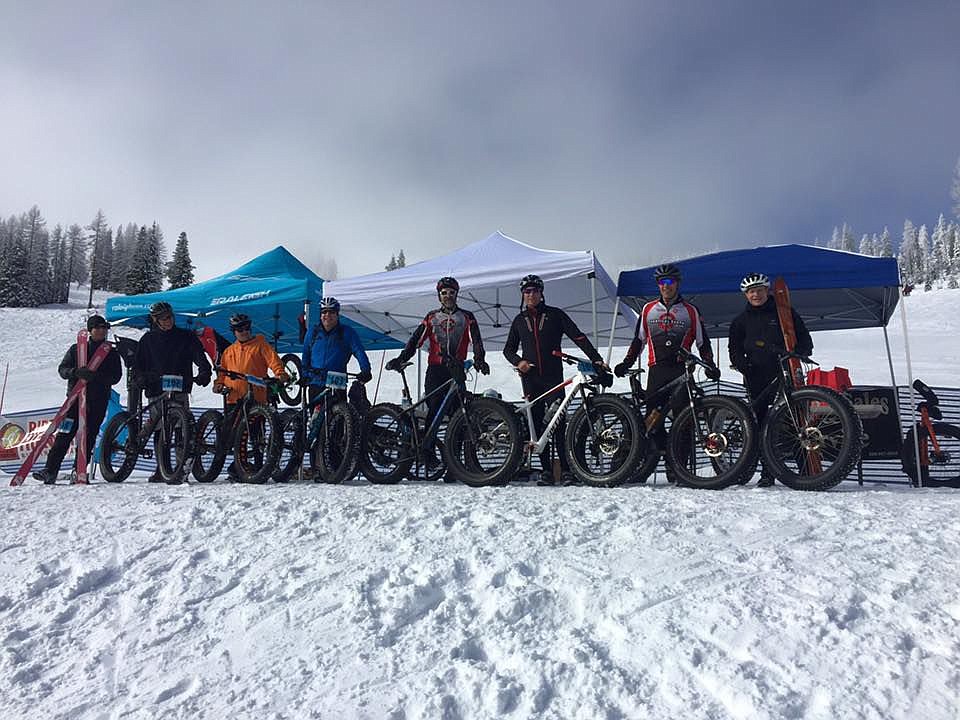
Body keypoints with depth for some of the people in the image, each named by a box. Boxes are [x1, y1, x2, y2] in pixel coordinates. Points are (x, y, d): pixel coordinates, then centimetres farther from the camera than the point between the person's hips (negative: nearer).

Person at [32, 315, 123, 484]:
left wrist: (98, 377, -18)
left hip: (98, 402, 0)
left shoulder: (112, 353, 10)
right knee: (64, 435, -8)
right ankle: (50, 470, -6)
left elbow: (116, 376, 0)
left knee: (88, 438, 0)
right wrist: (77, 372, -16)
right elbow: (62, 369, 5)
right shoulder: (76, 349, 12)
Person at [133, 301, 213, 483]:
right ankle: (161, 468, 12)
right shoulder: (148, 339, 14)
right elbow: (138, 363, 16)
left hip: (180, 391, -2)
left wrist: (204, 372, -18)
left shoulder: (186, 336, 9)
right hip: (156, 392, 2)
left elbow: (199, 356, 1)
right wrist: (141, 378, -5)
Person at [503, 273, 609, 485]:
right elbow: (508, 349, 20)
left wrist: (596, 358, -10)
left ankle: (567, 469, -6)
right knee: (537, 425, 1)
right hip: (530, 378, 3)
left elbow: (578, 337, 0)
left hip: (553, 376, -3)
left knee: (558, 424, -10)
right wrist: (518, 362, -2)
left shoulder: (555, 315, 6)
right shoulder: (519, 320, 15)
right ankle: (546, 471, 6)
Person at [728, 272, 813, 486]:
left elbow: (805, 340, 9)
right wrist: (741, 364, -5)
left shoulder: (785, 312, 9)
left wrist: (796, 354, -12)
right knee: (762, 424, 0)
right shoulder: (742, 320, 15)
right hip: (758, 378, 2)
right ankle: (767, 473, 7)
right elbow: (735, 347, 15)